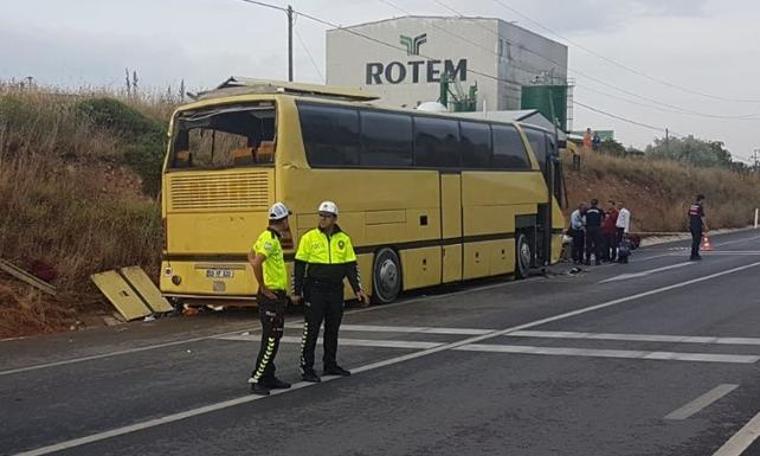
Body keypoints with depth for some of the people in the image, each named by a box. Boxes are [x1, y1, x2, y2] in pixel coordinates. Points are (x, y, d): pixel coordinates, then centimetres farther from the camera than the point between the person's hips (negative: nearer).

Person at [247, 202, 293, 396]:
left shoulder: (268, 237, 12)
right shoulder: (270, 239, -18)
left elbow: (252, 256, 27)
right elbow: (256, 263, -31)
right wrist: (263, 287, -20)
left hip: (277, 296, 10)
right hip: (271, 295, -10)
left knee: (272, 339, 15)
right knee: (271, 340, -8)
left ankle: (269, 378, 22)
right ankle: (256, 379, -5)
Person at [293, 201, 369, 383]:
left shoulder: (344, 240, 5)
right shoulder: (309, 238, -5)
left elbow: (351, 266, 7)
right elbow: (299, 266, -4)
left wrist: (357, 289, 0)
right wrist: (297, 291, -7)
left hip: (335, 291, 4)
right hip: (315, 291, -4)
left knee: (333, 329, 12)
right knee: (311, 330, -3)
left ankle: (330, 365, 25)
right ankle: (306, 368, 2)